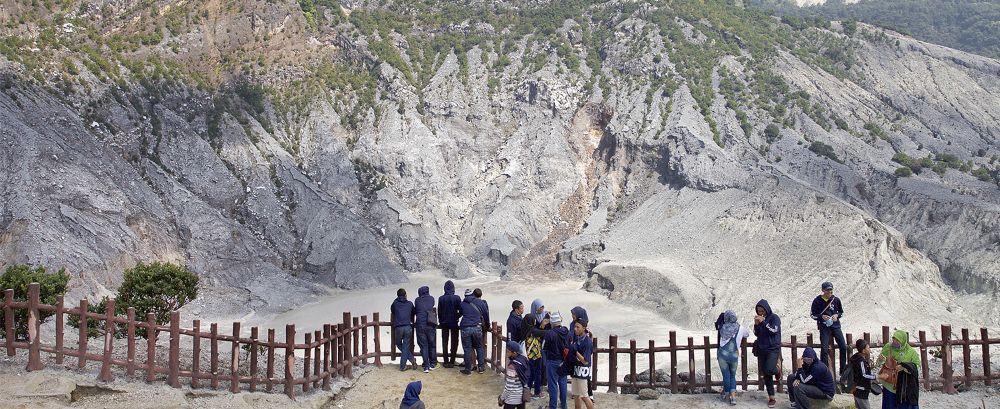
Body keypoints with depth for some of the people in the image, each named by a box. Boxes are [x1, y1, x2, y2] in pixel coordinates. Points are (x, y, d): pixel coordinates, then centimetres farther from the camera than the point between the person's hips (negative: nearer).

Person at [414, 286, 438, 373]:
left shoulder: (417, 300, 6)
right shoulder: (431, 299, 7)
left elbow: (415, 311, 17)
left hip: (420, 325, -1)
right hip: (431, 325, 1)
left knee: (423, 346, 2)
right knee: (432, 345, 14)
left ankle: (426, 366, -3)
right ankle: (433, 364, 22)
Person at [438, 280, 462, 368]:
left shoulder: (441, 298, -7)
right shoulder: (457, 298, -11)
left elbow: (439, 312, -1)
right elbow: (461, 311, -8)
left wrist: (440, 321, 13)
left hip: (444, 323, 1)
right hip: (454, 323, -1)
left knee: (445, 342, 10)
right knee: (454, 343, 8)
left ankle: (446, 362, 9)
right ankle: (452, 362, 5)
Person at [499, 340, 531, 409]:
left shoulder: (512, 366, -27)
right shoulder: (523, 359, -8)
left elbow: (509, 386, -22)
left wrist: (502, 398, -14)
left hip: (513, 397, -8)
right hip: (522, 395, 8)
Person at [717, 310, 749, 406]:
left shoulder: (722, 328, -2)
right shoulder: (740, 328, 2)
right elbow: (747, 334, 22)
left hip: (723, 355, -1)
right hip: (734, 356, 1)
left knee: (726, 376, 10)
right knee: (732, 376, 15)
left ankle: (727, 395, 24)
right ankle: (733, 396, 1)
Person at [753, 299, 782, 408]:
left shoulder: (774, 317, -5)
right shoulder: (759, 319, 7)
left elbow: (774, 331, -17)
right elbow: (757, 334, 8)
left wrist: (763, 322, -24)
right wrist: (756, 324, -9)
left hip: (773, 349, -5)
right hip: (762, 349, 5)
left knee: (768, 370, -24)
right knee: (766, 374, 5)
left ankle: (776, 370, 13)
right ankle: (771, 398, 13)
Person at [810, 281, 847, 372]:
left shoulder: (836, 299, 2)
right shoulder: (817, 300, -3)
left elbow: (841, 312, 15)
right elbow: (813, 315, 3)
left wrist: (837, 315, -7)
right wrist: (822, 316, -15)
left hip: (835, 325, 2)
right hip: (824, 326, -2)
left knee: (843, 347, -2)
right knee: (824, 349, -10)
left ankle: (843, 370, 12)